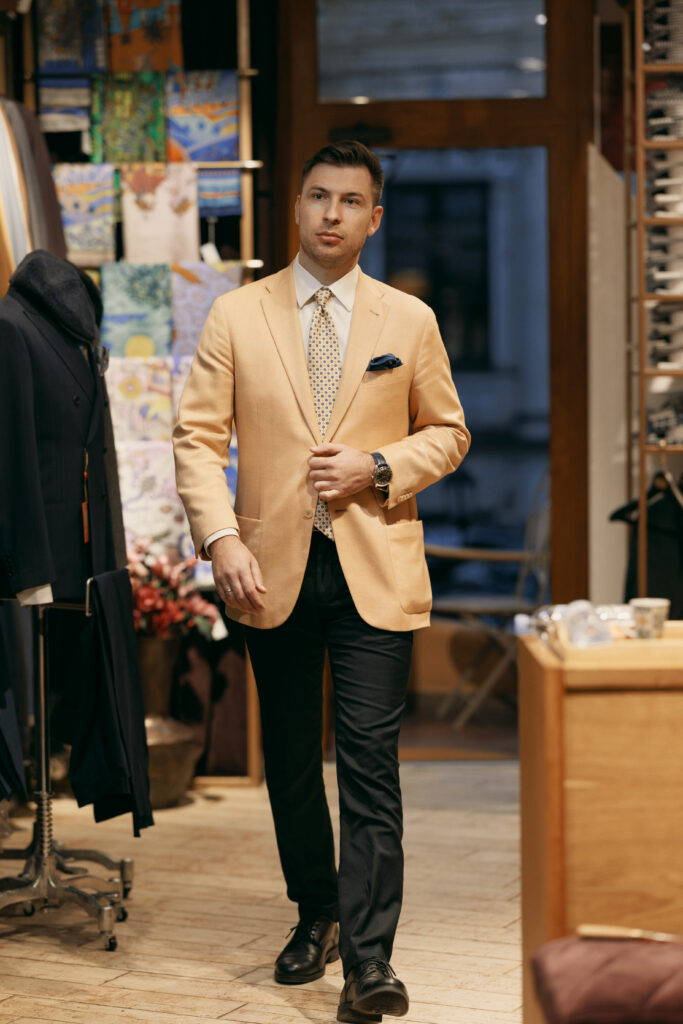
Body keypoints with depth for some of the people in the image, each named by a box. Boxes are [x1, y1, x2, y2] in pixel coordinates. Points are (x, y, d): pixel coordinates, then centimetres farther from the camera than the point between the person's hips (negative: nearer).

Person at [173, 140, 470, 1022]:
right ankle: (316, 914, 31)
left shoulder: (409, 320, 6)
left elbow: (447, 433, 12)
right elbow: (198, 438, -1)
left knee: (369, 761, -8)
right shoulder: (236, 316, 4)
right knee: (290, 759, 12)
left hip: (375, 568, -1)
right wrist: (222, 538, -15)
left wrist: (378, 469, -8)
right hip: (275, 569, 1)